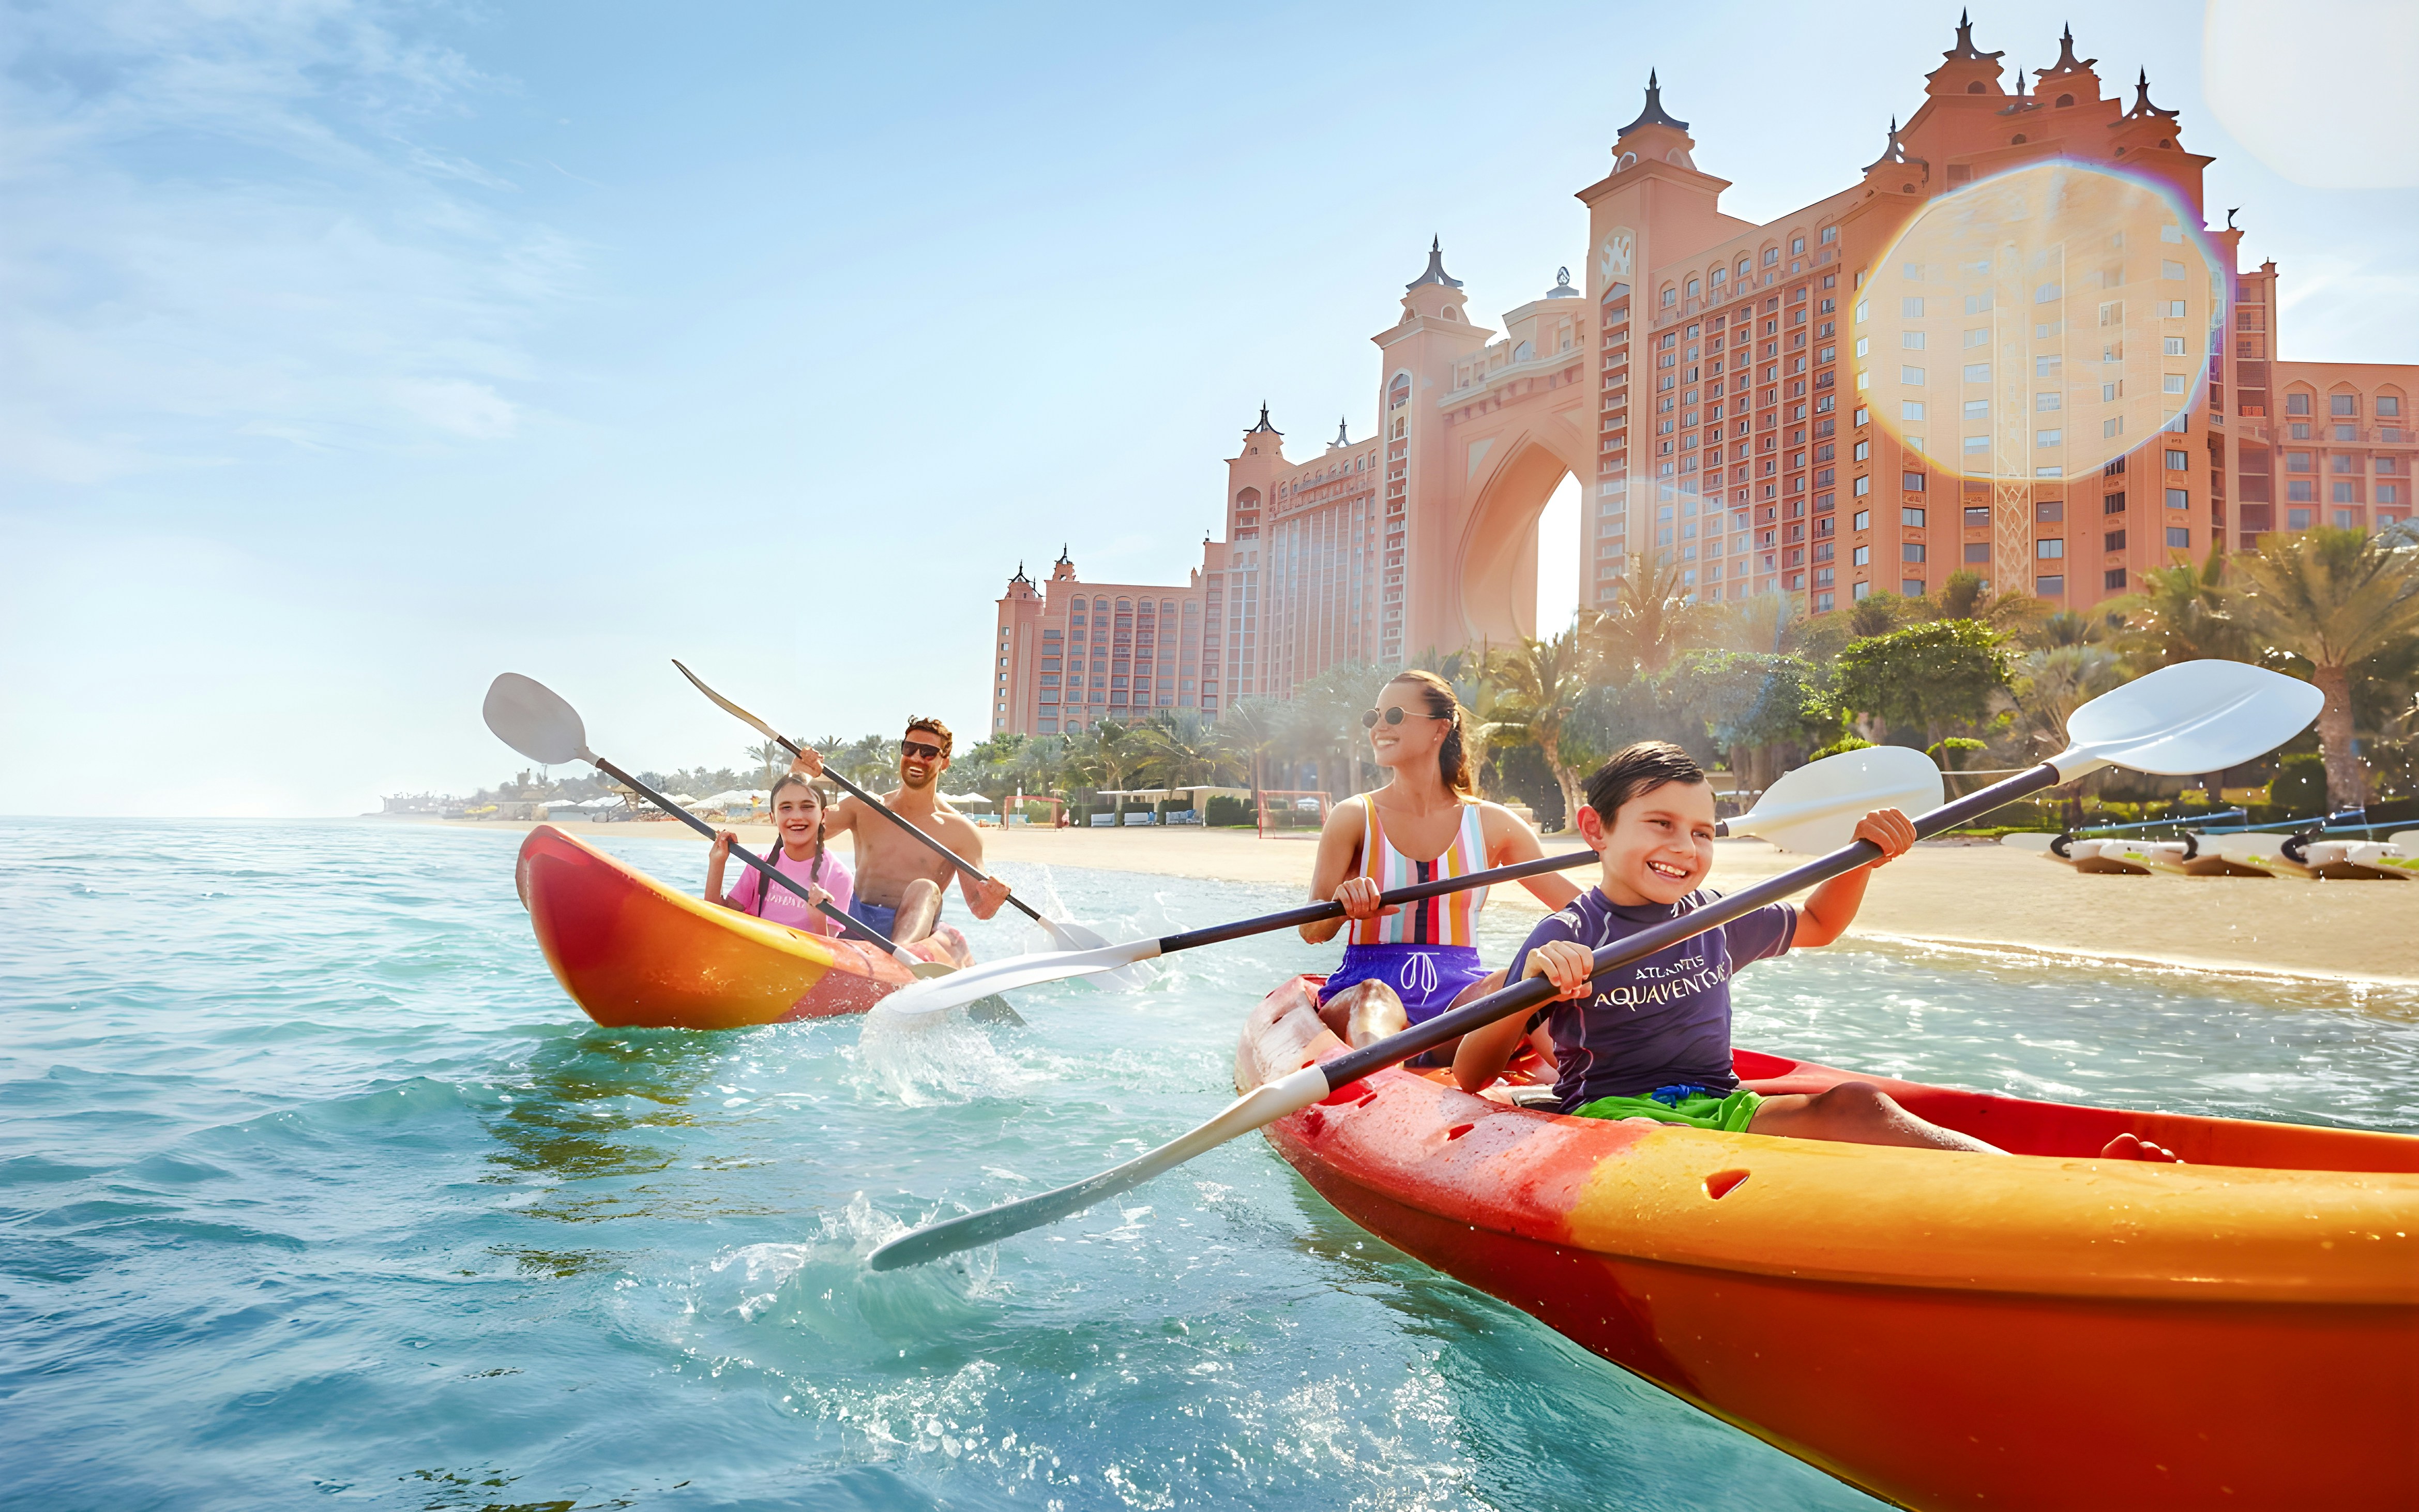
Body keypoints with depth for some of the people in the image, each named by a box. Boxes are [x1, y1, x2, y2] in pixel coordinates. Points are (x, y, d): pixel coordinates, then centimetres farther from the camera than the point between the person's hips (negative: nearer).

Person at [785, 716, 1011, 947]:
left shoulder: (960, 831, 7)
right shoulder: (864, 808, 16)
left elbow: (977, 905, 3)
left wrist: (989, 905, -22)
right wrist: (798, 780, -12)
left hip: (911, 930, -3)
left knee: (924, 888, -33)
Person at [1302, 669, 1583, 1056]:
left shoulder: (1491, 824, 10)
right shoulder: (1354, 818, 6)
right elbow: (1312, 931, -3)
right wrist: (1343, 905, -25)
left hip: (1458, 995, 2)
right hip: (1366, 986, -1)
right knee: (1375, 997, -37)